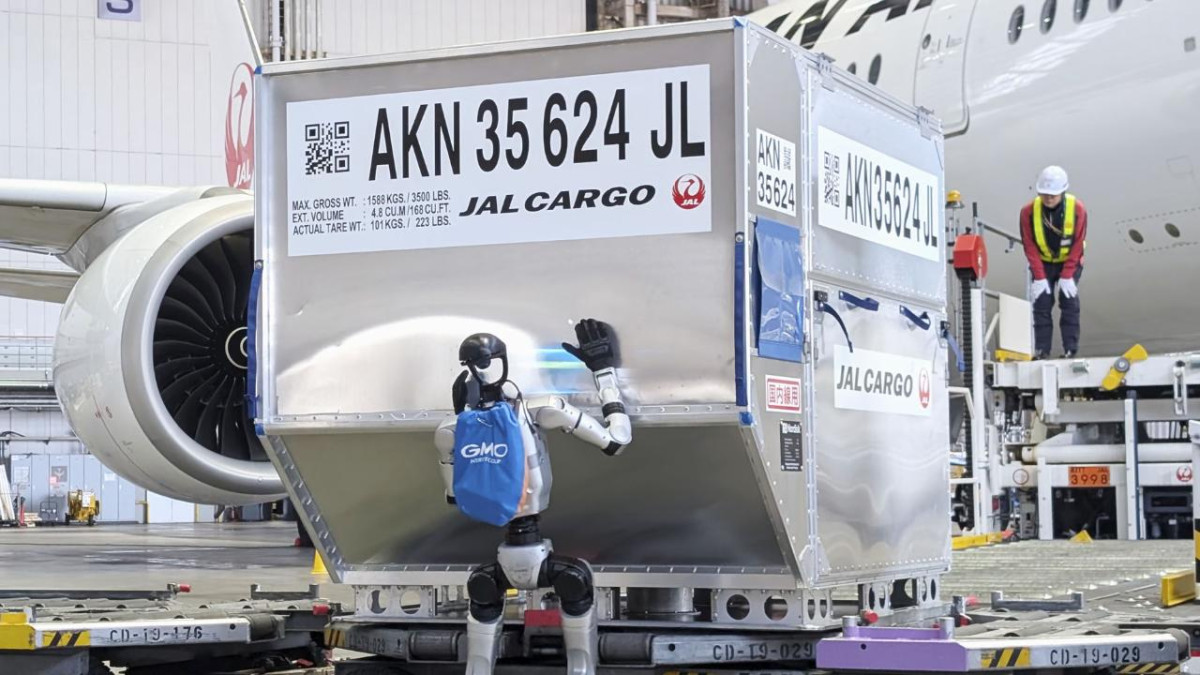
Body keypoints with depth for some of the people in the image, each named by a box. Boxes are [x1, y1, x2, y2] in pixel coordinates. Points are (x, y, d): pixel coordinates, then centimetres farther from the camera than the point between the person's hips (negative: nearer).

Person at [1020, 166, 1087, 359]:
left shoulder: (1077, 210, -20)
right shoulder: (1029, 211, -20)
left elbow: (1077, 245, -15)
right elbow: (1030, 246, -13)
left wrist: (1066, 276, -18)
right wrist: (1039, 277, -16)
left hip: (1070, 262, -1)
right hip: (1043, 263, 1)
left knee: (1069, 302, -7)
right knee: (1042, 302, -6)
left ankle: (1070, 349, -3)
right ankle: (1041, 350, -2)